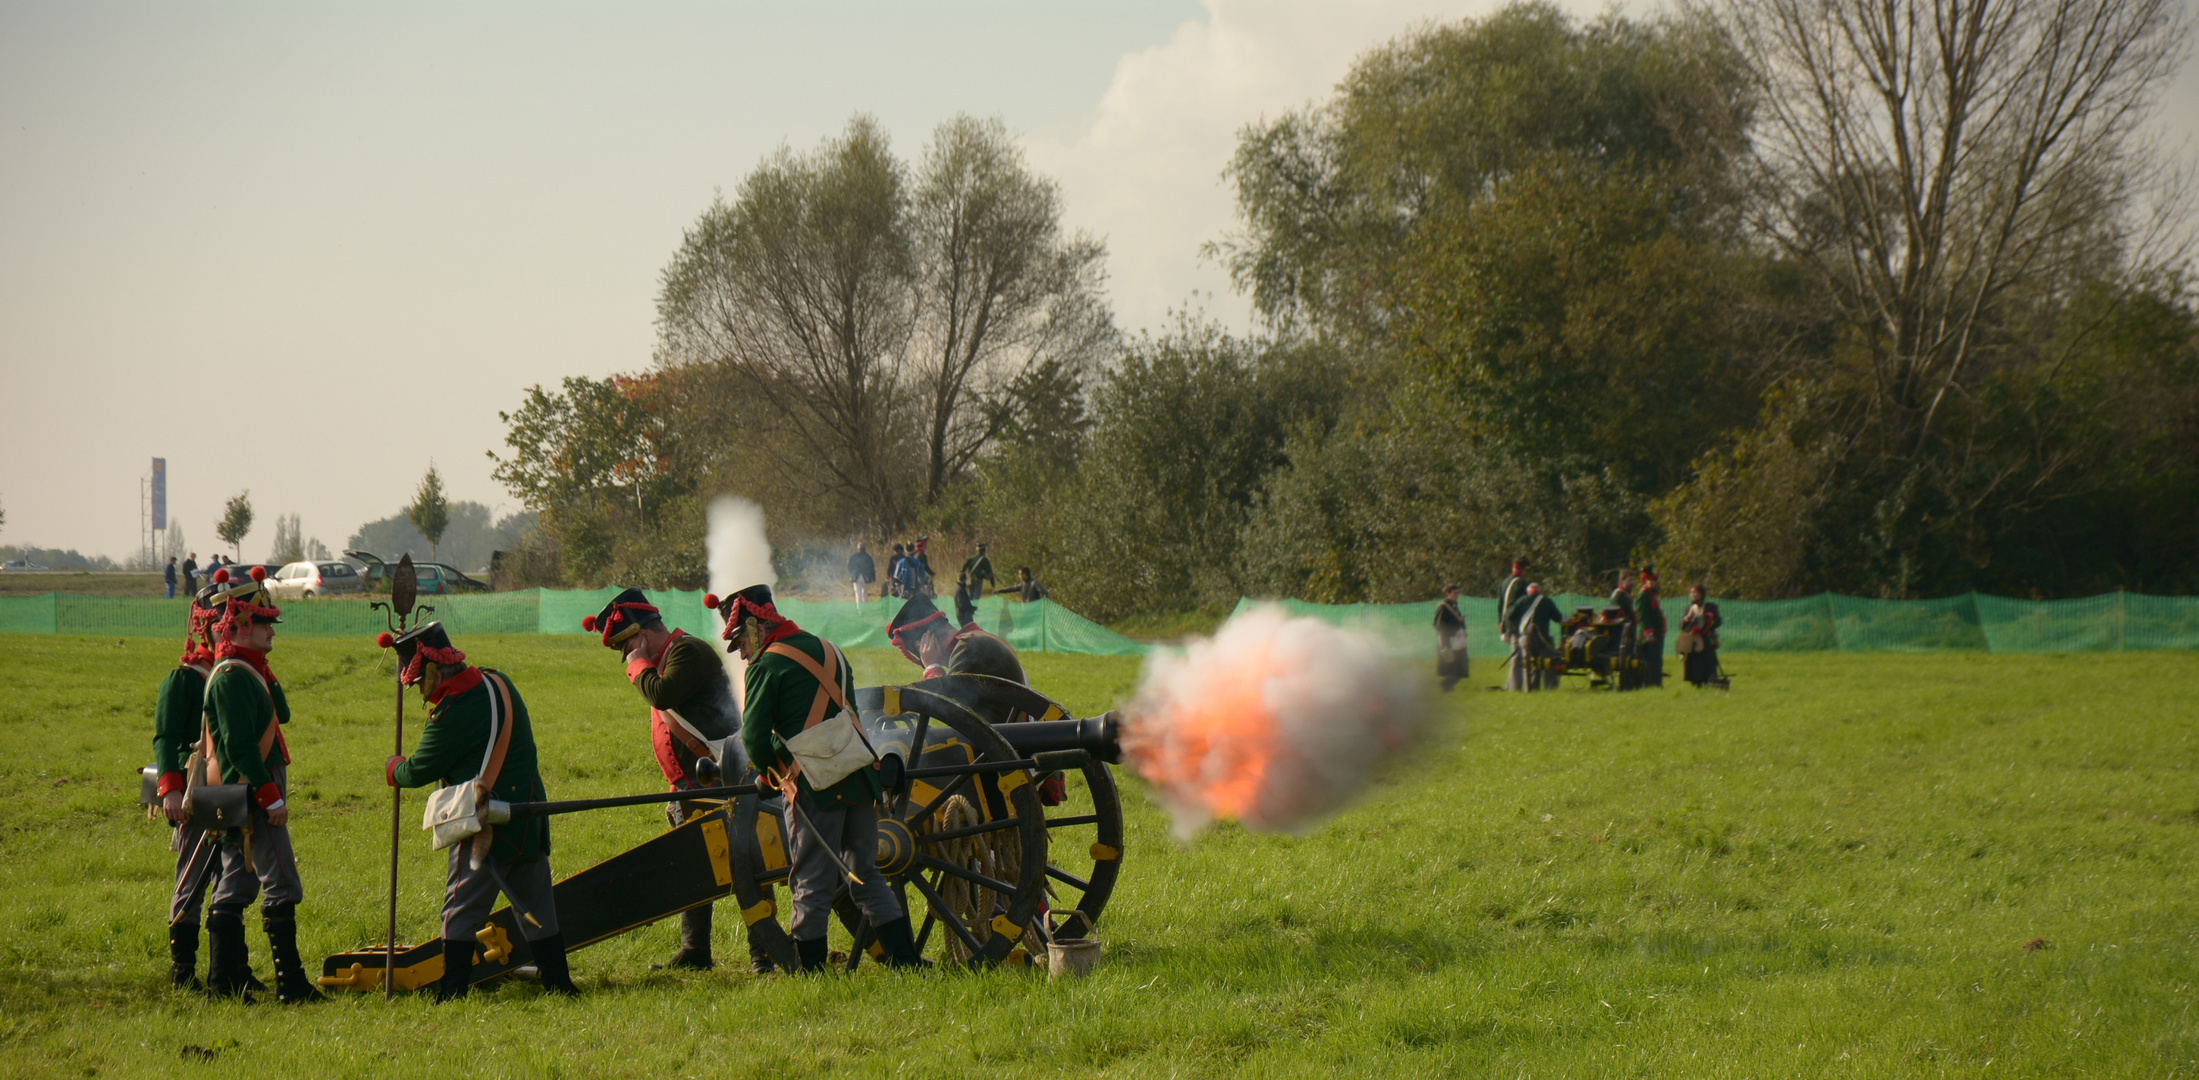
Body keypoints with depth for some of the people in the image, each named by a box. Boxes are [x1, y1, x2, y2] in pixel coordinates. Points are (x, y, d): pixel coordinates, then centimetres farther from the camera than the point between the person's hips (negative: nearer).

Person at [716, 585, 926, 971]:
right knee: (866, 876, 14)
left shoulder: (767, 667, -5)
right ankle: (906, 959, 10)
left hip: (813, 788, -7)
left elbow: (755, 737, -9)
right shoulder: (829, 652, 19)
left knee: (812, 886, 1)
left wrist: (771, 772, 11)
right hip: (859, 778, 7)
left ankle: (811, 969, 5)